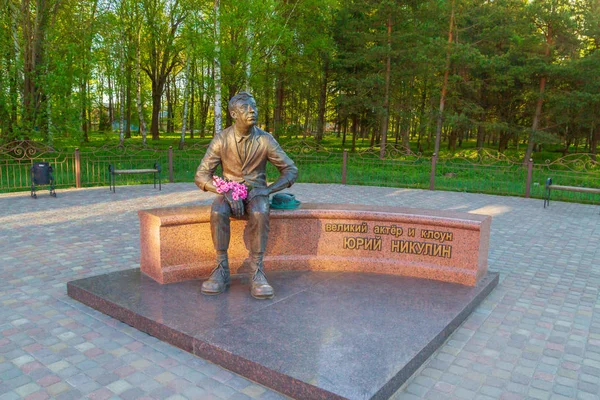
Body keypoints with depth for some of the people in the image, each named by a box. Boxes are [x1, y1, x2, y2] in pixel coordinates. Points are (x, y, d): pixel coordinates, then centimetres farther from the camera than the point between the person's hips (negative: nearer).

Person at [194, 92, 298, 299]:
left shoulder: (265, 140, -6)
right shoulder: (221, 139, -6)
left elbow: (291, 170, -1)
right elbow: (201, 176, -7)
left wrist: (267, 190, -17)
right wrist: (227, 192, -24)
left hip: (256, 191, -1)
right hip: (229, 191, 1)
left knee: (260, 213, -36)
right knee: (217, 212, -33)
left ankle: (257, 272, -29)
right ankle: (221, 270, -22)